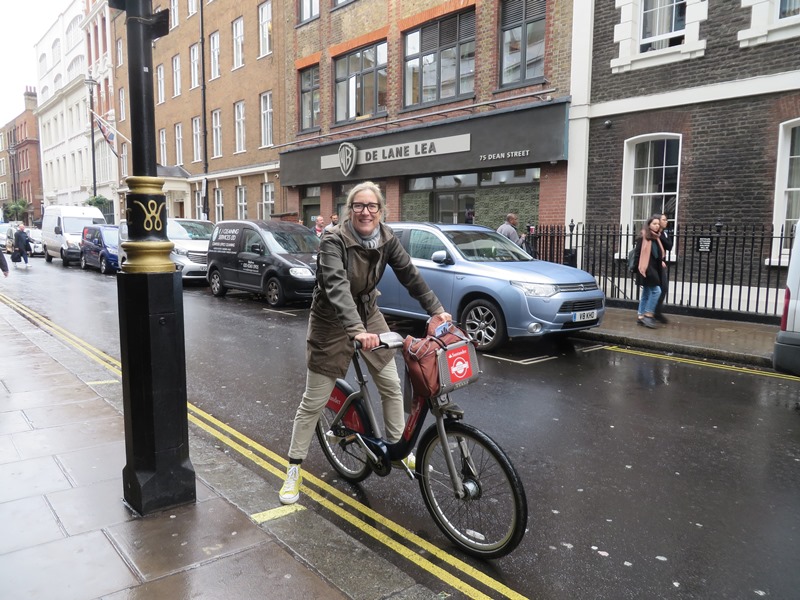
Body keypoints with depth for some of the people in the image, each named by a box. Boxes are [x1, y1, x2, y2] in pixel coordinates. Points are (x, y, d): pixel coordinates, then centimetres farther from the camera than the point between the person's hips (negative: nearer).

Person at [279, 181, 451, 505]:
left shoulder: (387, 239, -7)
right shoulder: (334, 242, -25)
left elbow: (411, 275, -8)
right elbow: (337, 288, -39)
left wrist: (436, 310, -17)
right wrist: (356, 330, -53)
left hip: (368, 316, 5)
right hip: (332, 324, -5)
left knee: (391, 386, 10)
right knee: (314, 401, 0)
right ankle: (294, 469, 15)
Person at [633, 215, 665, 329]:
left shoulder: (656, 238, 14)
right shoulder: (643, 237, -9)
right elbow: (637, 253, -11)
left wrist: (661, 261, 6)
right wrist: (639, 267, -14)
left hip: (654, 268, 9)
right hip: (646, 268, -9)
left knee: (646, 293, 10)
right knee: (656, 290, -14)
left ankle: (641, 316, 16)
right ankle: (647, 315, -9)